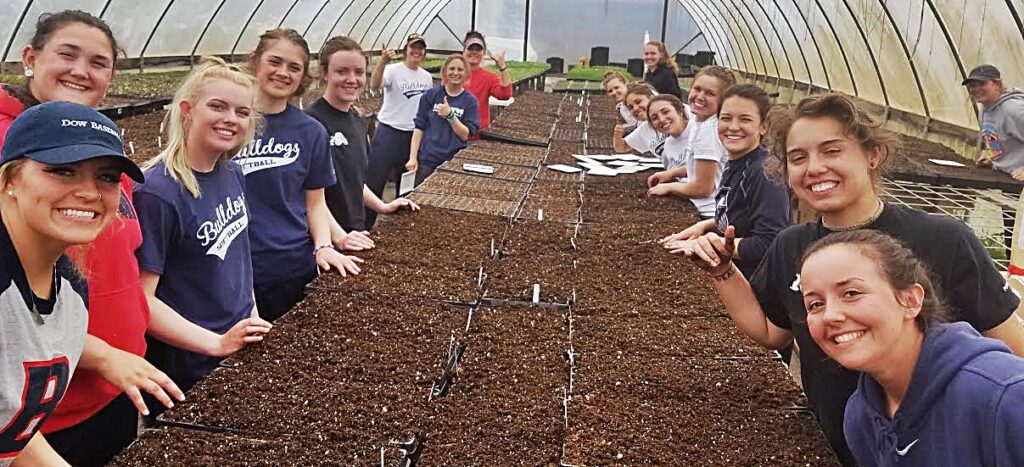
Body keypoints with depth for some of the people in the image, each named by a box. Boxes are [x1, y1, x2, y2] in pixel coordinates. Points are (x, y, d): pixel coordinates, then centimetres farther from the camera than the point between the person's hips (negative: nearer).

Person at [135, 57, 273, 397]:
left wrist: (253, 319, 8)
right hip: (188, 369, -7)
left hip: (242, 351, 7)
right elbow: (141, 299, -22)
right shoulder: (157, 193, -22)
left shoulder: (232, 174, 0)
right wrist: (218, 343, -26)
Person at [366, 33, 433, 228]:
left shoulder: (427, 77, 8)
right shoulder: (393, 70, -10)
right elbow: (374, 85, -29)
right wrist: (383, 61, -46)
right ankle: (364, 226, 2)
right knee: (375, 180, -5)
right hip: (388, 132, -5)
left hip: (414, 135, 5)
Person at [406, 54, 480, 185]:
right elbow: (419, 127, 3)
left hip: (454, 162, -1)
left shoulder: (470, 101, 1)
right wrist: (412, 158, -4)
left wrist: (450, 115, -18)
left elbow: (465, 135, -5)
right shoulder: (431, 95, 4)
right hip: (427, 160, 1)